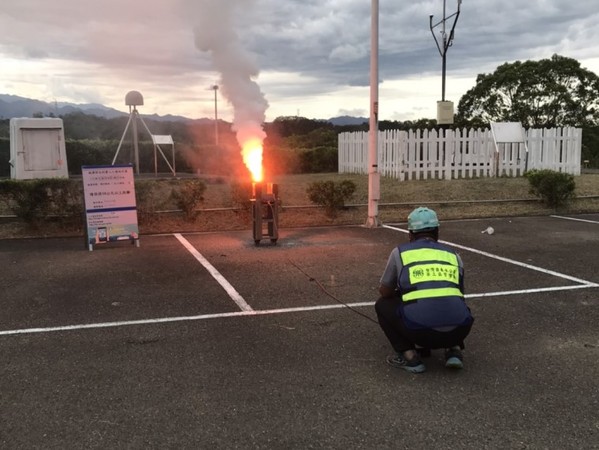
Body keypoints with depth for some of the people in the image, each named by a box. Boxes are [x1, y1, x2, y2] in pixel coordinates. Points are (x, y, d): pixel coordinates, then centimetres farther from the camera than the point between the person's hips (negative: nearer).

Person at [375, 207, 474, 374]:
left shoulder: (400, 252, 15)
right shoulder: (453, 255, 23)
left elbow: (385, 292, 25)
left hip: (420, 329, -3)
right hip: (458, 330, 4)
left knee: (383, 305, 24)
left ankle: (409, 355, 10)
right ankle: (454, 349, 14)